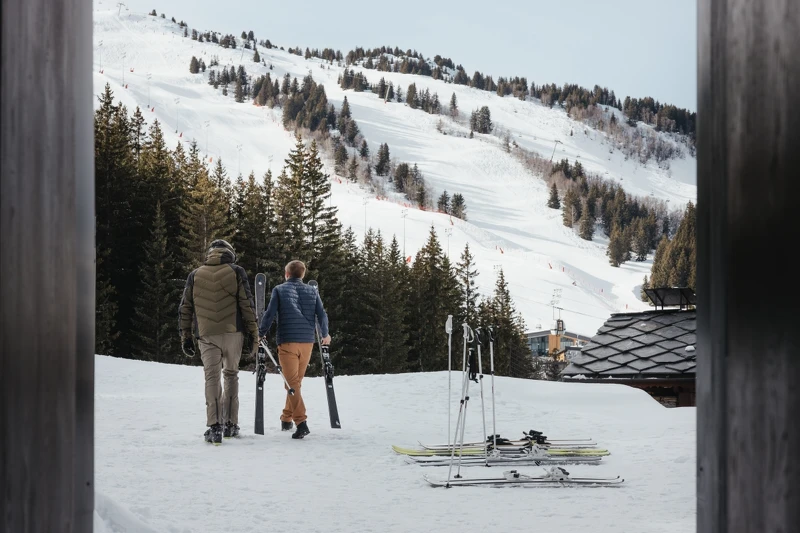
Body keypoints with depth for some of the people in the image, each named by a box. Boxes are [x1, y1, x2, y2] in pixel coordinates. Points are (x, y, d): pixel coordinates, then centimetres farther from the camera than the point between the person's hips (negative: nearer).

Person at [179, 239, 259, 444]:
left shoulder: (195, 276, 11)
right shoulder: (236, 272, 4)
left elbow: (185, 309, 10)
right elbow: (247, 305, -2)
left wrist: (186, 336, 16)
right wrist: (253, 334, 3)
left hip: (207, 335, 0)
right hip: (233, 333, 0)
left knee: (212, 377, -2)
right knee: (231, 375, 13)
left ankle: (214, 426, -16)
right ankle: (230, 424, 15)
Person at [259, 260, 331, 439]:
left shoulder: (279, 290, 1)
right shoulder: (312, 291, 10)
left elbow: (270, 314, -5)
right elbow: (322, 315, 7)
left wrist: (261, 333, 9)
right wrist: (325, 335, 23)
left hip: (287, 342, -4)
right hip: (307, 342, 4)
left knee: (292, 382, -7)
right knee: (296, 381, 17)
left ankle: (301, 422, -21)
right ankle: (286, 419, 25)